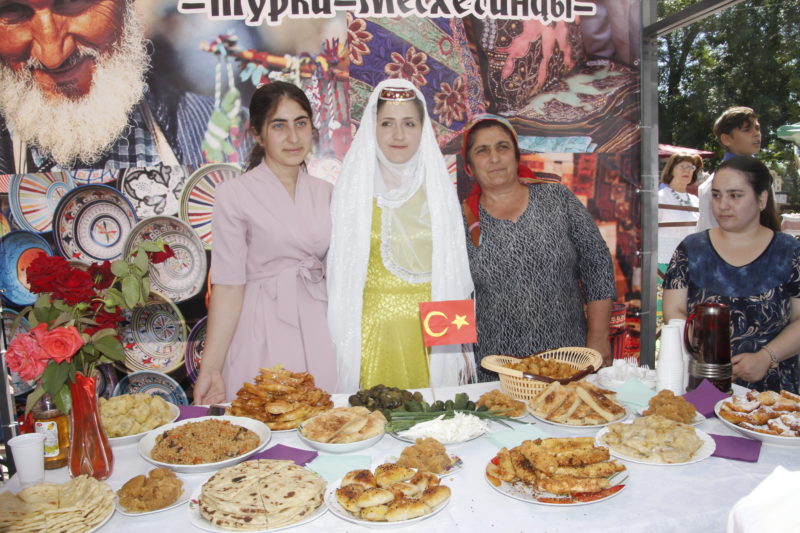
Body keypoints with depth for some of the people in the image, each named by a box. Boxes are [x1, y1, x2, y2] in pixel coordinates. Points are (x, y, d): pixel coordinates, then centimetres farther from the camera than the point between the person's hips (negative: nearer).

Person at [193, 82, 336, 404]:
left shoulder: (325, 193, 8)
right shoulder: (234, 195, -5)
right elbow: (228, 286, -8)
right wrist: (210, 369, -13)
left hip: (320, 332, 4)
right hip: (264, 337, -4)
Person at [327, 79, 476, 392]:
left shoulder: (438, 187, 5)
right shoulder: (353, 189, -1)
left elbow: (454, 270, 8)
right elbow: (341, 275, 0)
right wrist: (342, 348, -4)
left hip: (432, 329, 2)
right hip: (373, 328, -2)